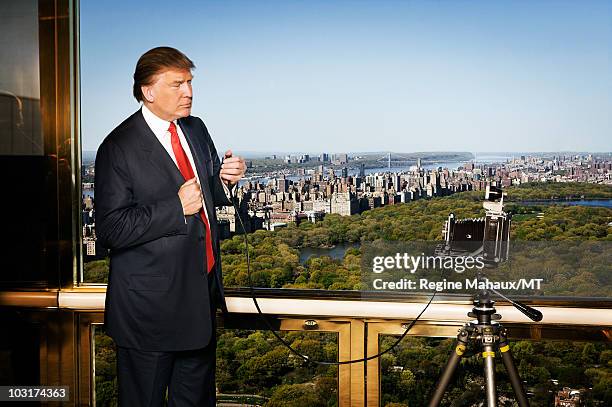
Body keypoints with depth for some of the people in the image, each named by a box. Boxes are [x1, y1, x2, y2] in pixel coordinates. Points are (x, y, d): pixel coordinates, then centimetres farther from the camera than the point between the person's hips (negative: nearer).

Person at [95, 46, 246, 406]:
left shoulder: (196, 129, 7)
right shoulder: (119, 148, -16)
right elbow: (111, 229, -20)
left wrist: (224, 180, -5)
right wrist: (176, 208, -24)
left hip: (202, 290, 7)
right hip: (149, 305, -7)